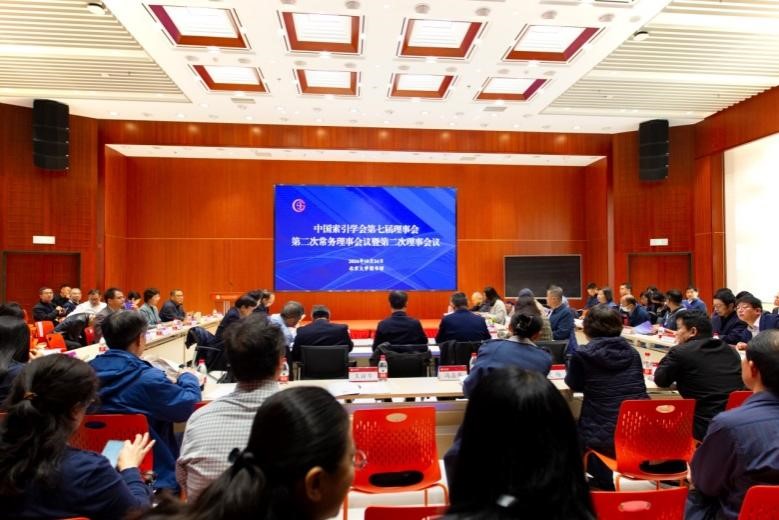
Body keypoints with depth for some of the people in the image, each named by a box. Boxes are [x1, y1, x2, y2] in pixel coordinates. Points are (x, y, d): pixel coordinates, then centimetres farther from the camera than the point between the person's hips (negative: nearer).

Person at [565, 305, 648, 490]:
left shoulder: (582, 354, -6)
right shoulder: (632, 352, 8)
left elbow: (574, 384, 11)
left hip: (608, 438, -5)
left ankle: (603, 482, 28)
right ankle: (604, 479, 34)